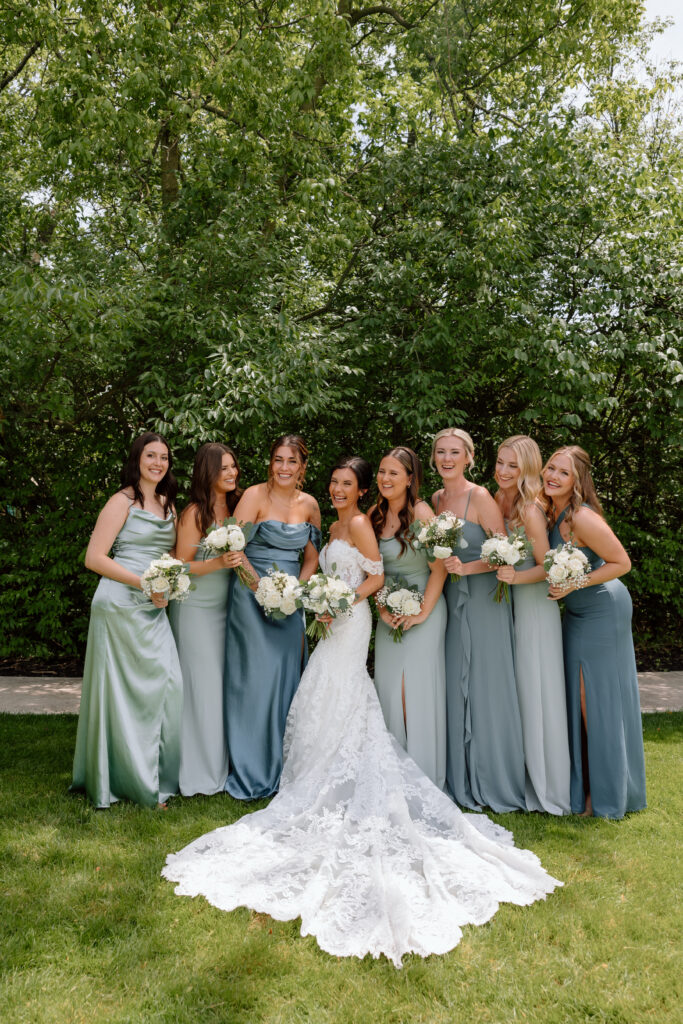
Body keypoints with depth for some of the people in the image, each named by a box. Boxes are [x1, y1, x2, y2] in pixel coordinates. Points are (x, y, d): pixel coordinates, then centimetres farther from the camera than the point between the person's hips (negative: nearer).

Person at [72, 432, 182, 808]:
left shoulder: (168, 505, 15)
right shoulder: (123, 501, -6)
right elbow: (94, 557, -11)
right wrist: (144, 584, -16)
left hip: (154, 610, 7)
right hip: (121, 606, -7)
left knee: (168, 686, 3)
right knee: (125, 691, 1)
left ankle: (160, 776, 19)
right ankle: (132, 781, 14)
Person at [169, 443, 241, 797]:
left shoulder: (234, 508, 8)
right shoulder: (196, 513, -13)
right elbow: (181, 566, -13)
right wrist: (220, 562, -24)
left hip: (224, 608, 7)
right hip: (196, 608, -6)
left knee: (226, 685, 10)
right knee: (201, 686, 0)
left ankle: (221, 765, 24)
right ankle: (200, 772, 14)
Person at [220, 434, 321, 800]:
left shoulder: (309, 504, 7)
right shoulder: (255, 495, -8)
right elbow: (234, 548, -13)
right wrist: (262, 587, -19)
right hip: (252, 599, -4)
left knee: (286, 680, 8)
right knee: (254, 678, -3)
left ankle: (280, 768, 23)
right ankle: (251, 773, 10)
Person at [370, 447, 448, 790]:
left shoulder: (421, 511, -13)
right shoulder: (375, 514, 5)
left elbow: (439, 568, -13)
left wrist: (422, 613, -13)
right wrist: (382, 609, -2)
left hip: (423, 610, -6)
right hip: (389, 613, 6)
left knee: (418, 689, -2)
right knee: (389, 690, 8)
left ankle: (424, 778, 11)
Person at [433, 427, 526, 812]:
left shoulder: (480, 497, -10)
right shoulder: (436, 499, 11)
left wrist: (466, 568, -22)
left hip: (483, 600, -6)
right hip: (451, 601, 7)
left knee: (486, 687, -1)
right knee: (457, 688, 9)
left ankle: (495, 783, 14)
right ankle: (463, 781, 22)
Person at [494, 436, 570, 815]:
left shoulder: (530, 511, -17)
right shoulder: (496, 502, 4)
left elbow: (546, 567, -14)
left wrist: (516, 577, -30)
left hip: (534, 604, -7)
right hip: (505, 602, 7)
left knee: (536, 690, 1)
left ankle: (546, 783, 16)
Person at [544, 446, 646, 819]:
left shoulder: (583, 518, -25)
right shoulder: (551, 511, 0)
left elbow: (622, 563, -19)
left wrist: (575, 585, -24)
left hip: (603, 609, -8)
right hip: (576, 611, 8)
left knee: (598, 699, 0)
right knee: (577, 698, 13)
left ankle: (607, 793, 16)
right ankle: (583, 784, 28)